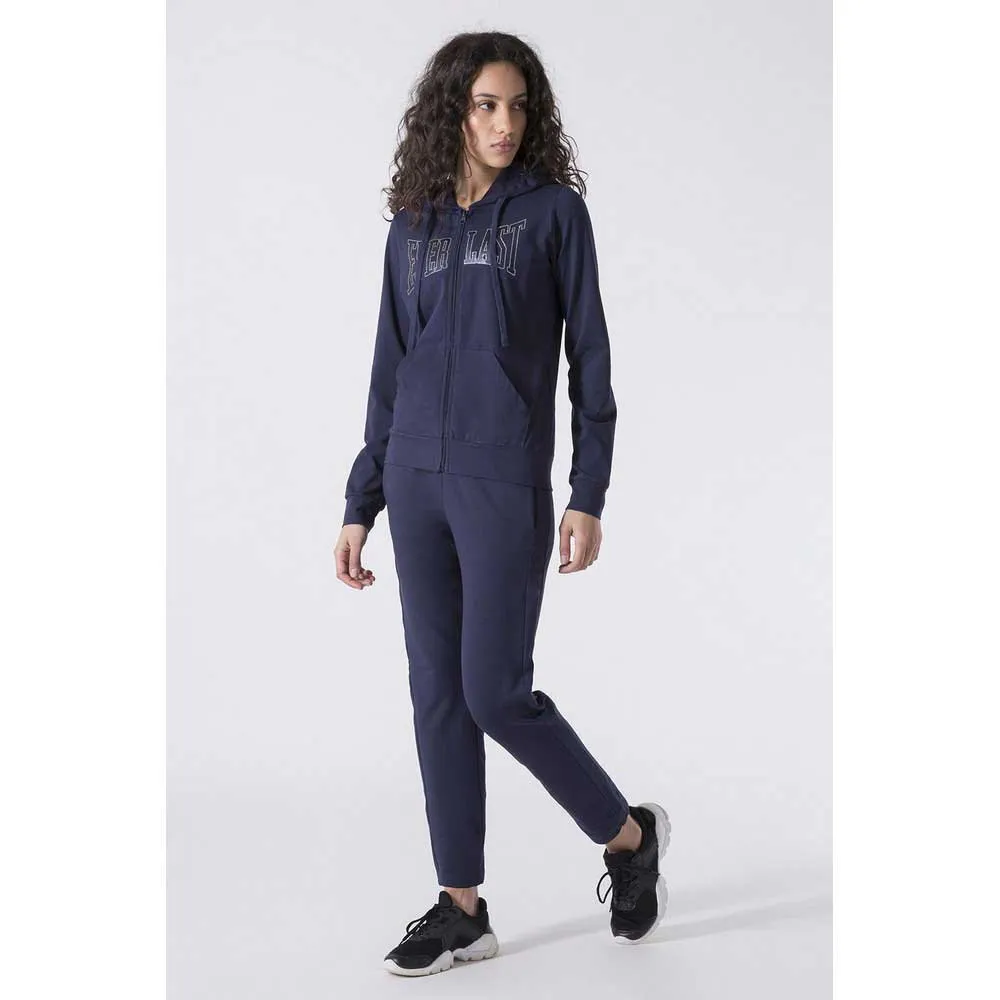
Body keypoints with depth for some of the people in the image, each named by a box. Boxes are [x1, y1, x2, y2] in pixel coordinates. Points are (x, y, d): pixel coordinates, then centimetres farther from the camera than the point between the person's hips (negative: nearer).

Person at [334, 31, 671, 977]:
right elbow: (390, 373, 14)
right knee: (437, 694, 6)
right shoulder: (414, 226, 12)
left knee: (496, 693, -6)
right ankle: (461, 907, 16)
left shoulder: (554, 210, 1)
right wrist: (360, 505, 11)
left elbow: (589, 356, -2)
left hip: (505, 482, -5)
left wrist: (588, 497, -9)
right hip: (416, 480, 5)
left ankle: (628, 833, 19)